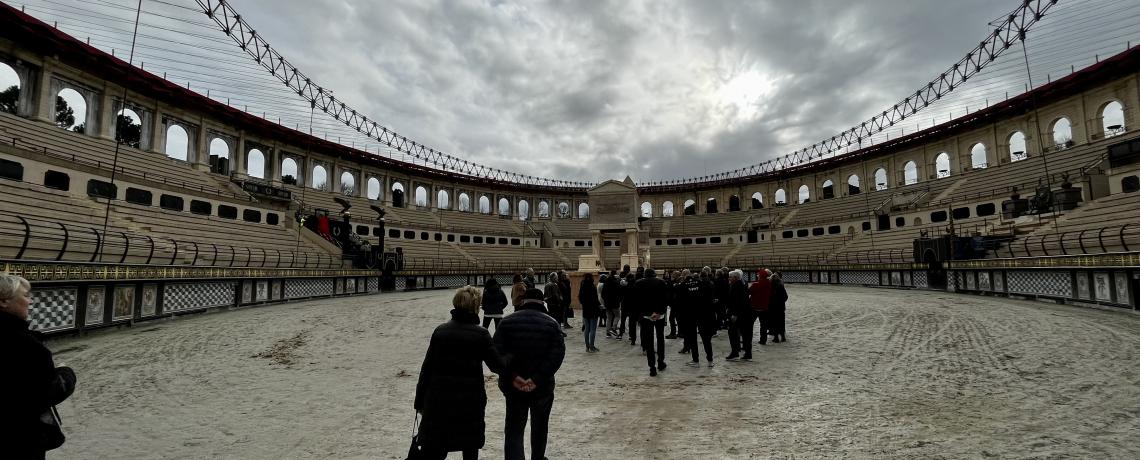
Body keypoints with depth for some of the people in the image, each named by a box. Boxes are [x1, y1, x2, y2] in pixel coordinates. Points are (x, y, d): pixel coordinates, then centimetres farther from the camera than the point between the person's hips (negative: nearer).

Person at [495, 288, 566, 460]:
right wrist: (537, 379, -16)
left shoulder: (507, 321, -1)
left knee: (514, 431, 9)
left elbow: (497, 351, -11)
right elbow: (557, 354, -14)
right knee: (539, 427, 22)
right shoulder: (552, 323, -3)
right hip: (543, 386, 1)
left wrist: (512, 376, -13)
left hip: (514, 386, 0)